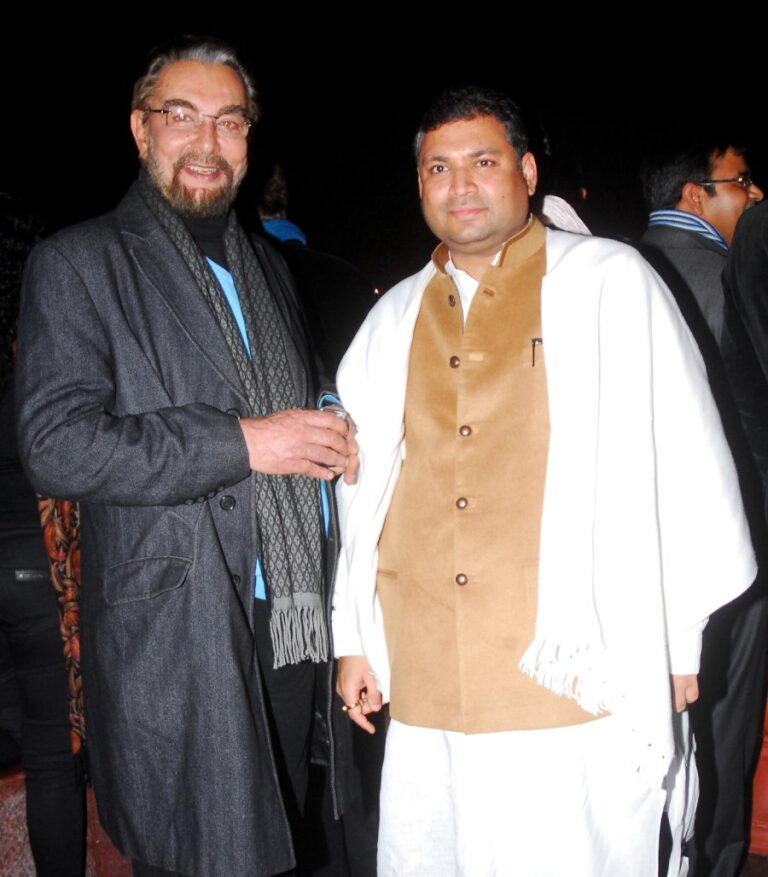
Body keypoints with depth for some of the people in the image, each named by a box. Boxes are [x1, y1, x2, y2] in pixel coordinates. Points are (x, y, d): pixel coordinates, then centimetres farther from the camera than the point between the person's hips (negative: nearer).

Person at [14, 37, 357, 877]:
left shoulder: (266, 266, 18)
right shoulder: (78, 263, -3)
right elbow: (56, 446, -15)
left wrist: (329, 446, 5)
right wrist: (240, 444, -17)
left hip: (291, 629, 6)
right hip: (175, 639, -6)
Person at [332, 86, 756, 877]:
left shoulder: (609, 284, 1)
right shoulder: (394, 320, 13)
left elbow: (685, 464, 0)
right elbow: (363, 490, 17)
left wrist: (680, 644, -1)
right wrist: (354, 638, 15)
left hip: (581, 686, -3)